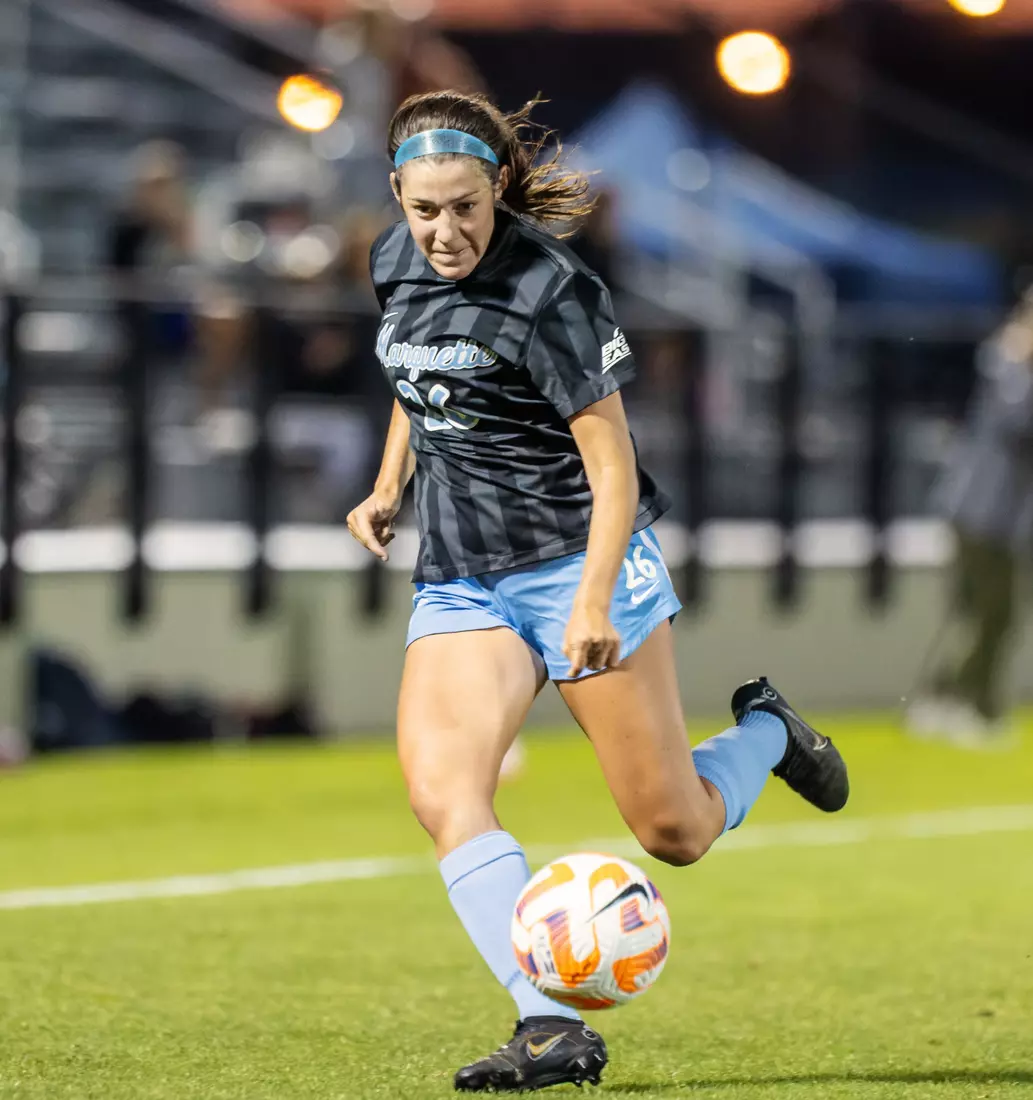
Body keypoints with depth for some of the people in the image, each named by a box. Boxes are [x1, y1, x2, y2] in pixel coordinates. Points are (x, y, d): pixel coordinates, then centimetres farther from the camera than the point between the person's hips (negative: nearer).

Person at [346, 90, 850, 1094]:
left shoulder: (551, 295, -18)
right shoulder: (395, 264, 3)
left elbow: (612, 465, -18)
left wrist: (595, 601, -29)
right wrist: (388, 486, 13)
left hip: (579, 561, -5)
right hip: (460, 583, 5)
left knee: (676, 833, 0)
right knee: (440, 792, -20)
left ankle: (763, 733, 34)